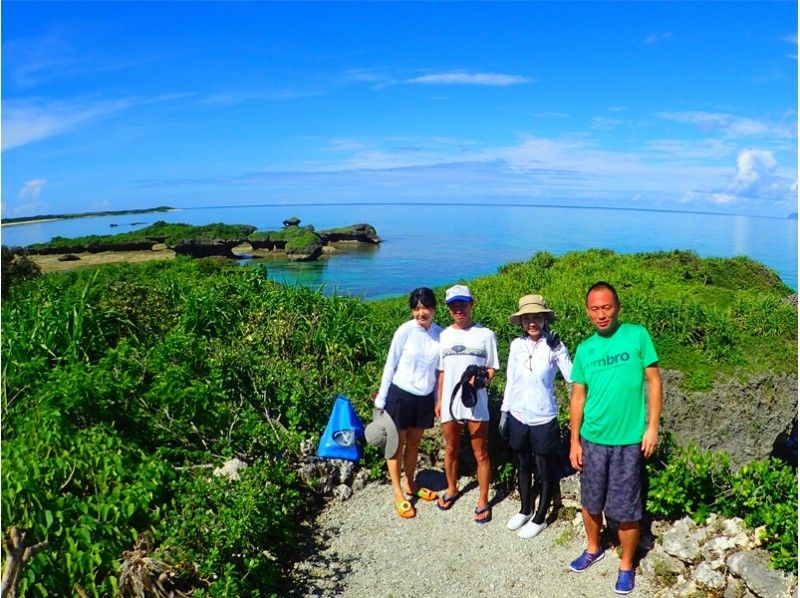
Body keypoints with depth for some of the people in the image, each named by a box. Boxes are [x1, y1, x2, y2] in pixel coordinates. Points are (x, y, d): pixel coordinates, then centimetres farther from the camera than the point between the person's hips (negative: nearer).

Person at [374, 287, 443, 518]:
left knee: (414, 443, 19)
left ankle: (410, 486, 38)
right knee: (397, 444, 9)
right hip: (401, 395, -4)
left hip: (425, 398, 4)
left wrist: (438, 399, 11)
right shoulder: (405, 331, -15)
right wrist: (381, 400, -6)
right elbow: (390, 365, -8)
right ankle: (398, 495, 20)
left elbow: (438, 369, 6)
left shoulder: (440, 333, -5)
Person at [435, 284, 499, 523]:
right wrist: (439, 400, 11)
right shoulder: (444, 335, 6)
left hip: (476, 402, -3)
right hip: (450, 401, 4)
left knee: (481, 453, 5)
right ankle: (452, 489, 39)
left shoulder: (485, 334, -5)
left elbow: (492, 368, -1)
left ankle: (483, 501, 19)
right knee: (451, 449, 18)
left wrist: (480, 379, -21)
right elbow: (442, 370, 12)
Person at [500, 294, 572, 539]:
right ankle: (525, 510, 39)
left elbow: (573, 377, -19)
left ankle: (540, 518, 29)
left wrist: (557, 349, -27)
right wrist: (504, 411, 9)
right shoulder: (516, 345, -2)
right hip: (518, 417, 4)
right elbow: (510, 381, 7)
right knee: (522, 466, 20)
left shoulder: (553, 346, -12)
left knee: (545, 470, 11)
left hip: (543, 419, -4)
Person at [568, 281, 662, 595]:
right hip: (592, 440, 3)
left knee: (626, 510, 6)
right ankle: (593, 548, 40)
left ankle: (626, 565, 27)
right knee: (591, 502, 16)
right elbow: (578, 397, 6)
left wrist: (652, 426, -8)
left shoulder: (637, 336, -6)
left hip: (629, 440, -3)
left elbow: (654, 381, -3)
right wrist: (574, 441, 5)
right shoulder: (584, 349, 2)